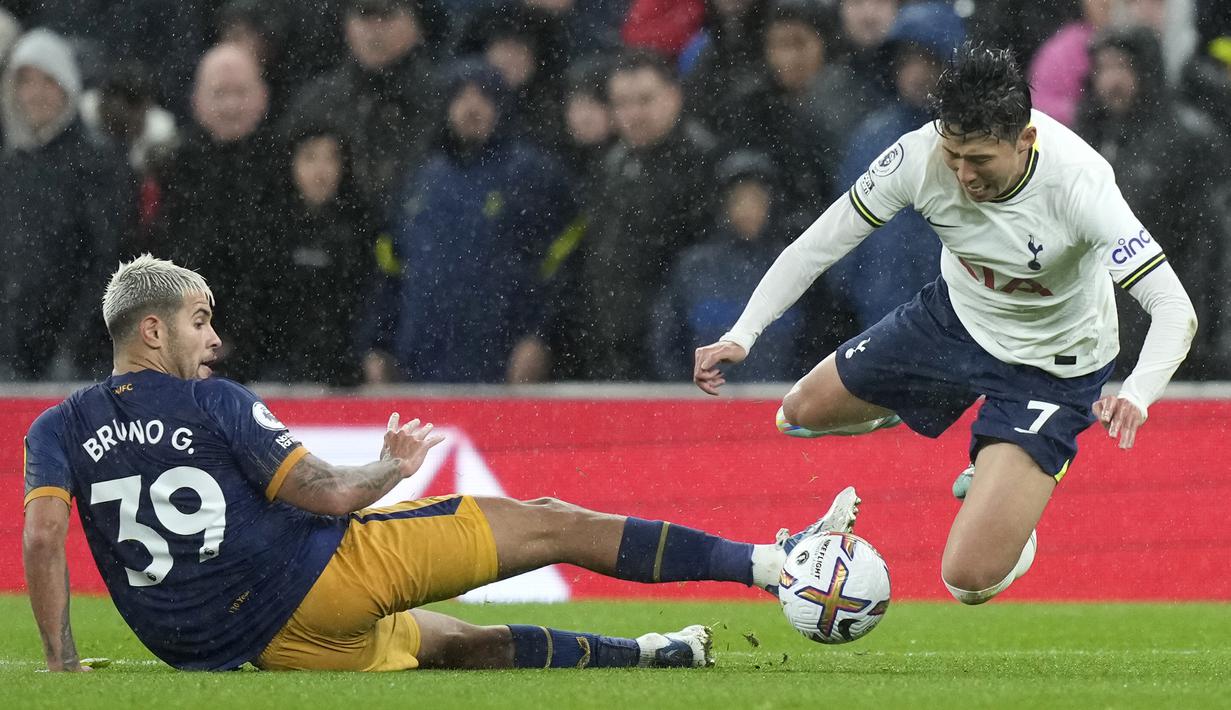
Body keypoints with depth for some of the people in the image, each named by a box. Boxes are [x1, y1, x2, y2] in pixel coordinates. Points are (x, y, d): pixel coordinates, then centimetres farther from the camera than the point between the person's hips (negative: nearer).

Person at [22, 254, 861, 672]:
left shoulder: (58, 431, 7)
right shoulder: (217, 405, -7)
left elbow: (43, 536, -8)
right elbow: (329, 493, -10)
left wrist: (64, 664, -4)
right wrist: (396, 466, 9)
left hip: (229, 647, 6)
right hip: (311, 576, -6)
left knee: (453, 641, 29)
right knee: (546, 524, 2)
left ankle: (649, 655, 42)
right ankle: (775, 561, 2)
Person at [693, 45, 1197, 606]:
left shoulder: (1078, 184, -38)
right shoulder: (921, 155, -27)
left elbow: (1174, 310, -40)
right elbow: (818, 245, -15)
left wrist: (1135, 397, -59)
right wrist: (740, 336, -27)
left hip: (1053, 364, -5)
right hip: (957, 314, 5)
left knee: (970, 579, -16)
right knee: (801, 414, 22)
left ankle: (1017, 497, 21)